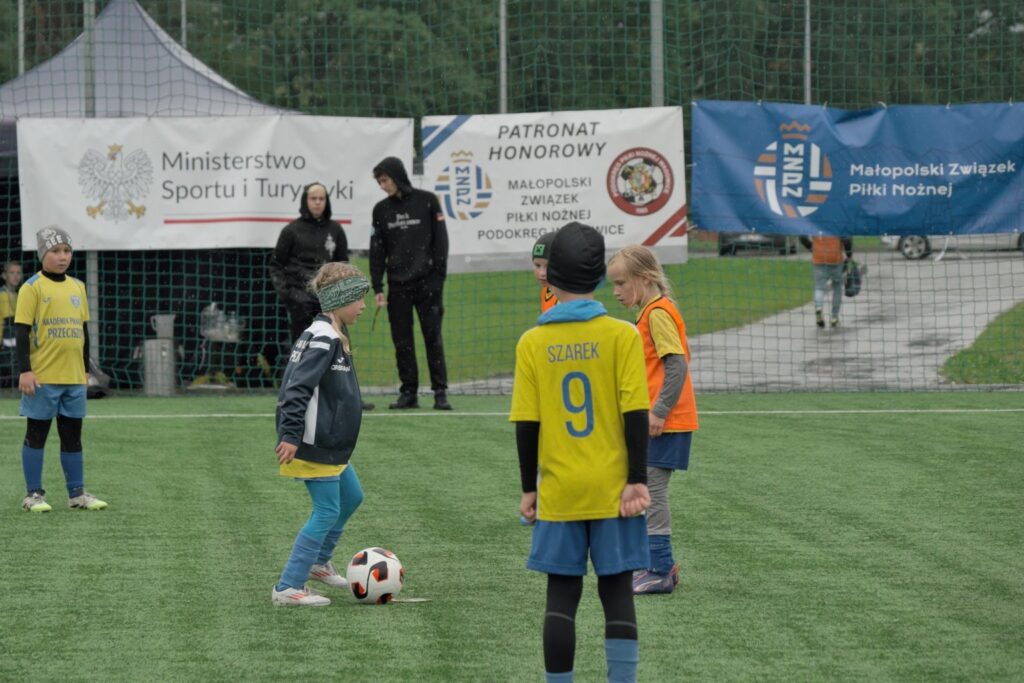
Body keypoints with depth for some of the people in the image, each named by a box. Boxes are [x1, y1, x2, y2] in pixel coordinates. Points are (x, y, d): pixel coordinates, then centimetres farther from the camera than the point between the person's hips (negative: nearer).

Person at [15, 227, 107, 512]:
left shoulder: (77, 287, 12)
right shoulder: (32, 288, -6)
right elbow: (21, 331, -9)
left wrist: (85, 368, 18)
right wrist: (24, 371, -15)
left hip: (74, 377, 5)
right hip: (42, 377, -5)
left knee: (72, 435, 10)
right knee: (37, 434, 2)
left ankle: (77, 493, 16)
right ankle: (33, 494, 7)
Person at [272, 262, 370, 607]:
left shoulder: (332, 336, 13)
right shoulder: (323, 339, -20)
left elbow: (297, 387, 24)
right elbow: (297, 388, -26)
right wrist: (290, 435, -29)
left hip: (330, 447, 11)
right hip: (315, 446, -11)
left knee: (351, 497, 23)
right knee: (327, 511, -6)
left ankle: (317, 561, 39)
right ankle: (288, 588, -3)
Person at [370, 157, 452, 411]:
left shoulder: (427, 201, 0)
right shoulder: (381, 209, 9)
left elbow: (441, 240, 0)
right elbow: (377, 250, 9)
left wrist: (439, 278, -6)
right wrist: (377, 287, 2)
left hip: (427, 283, -3)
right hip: (398, 284, 3)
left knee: (433, 337, -3)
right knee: (402, 340, 3)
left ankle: (440, 392, 0)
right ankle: (408, 392, 8)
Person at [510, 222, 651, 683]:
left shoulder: (532, 343, -2)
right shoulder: (622, 335, -6)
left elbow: (526, 423, -1)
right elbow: (635, 413, -9)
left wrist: (529, 489, 8)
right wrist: (637, 480, -5)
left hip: (559, 491, 1)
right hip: (612, 489, -1)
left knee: (561, 595, 6)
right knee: (617, 593, 4)